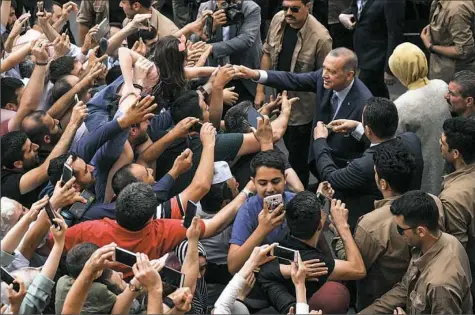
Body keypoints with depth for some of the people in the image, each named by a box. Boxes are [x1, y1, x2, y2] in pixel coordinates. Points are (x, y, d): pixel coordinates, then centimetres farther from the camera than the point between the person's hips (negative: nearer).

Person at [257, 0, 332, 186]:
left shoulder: (320, 37, -28)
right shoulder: (278, 20, -10)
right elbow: (268, 53, 4)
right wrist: (260, 89, 5)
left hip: (302, 107, -6)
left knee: (297, 158, 9)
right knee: (291, 148, 26)